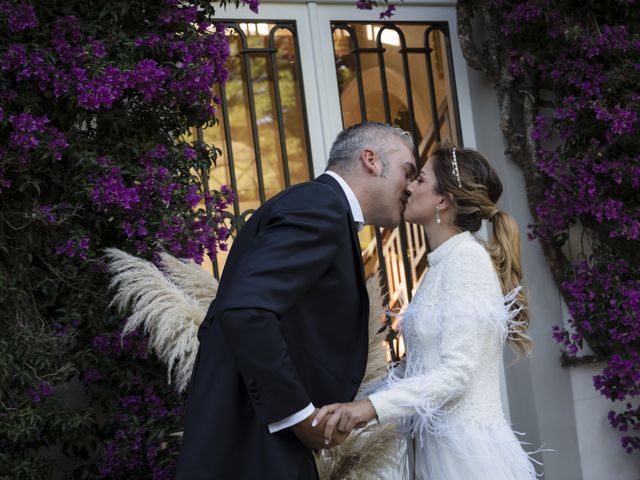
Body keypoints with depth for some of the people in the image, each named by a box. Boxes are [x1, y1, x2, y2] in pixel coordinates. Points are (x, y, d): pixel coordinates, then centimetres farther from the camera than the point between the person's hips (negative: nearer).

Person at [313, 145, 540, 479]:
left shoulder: (467, 256, -13)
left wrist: (372, 405, -29)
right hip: (435, 445, 8)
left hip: (466, 446, -8)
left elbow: (457, 371, -21)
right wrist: (353, 404, 12)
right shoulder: (442, 263, 14)